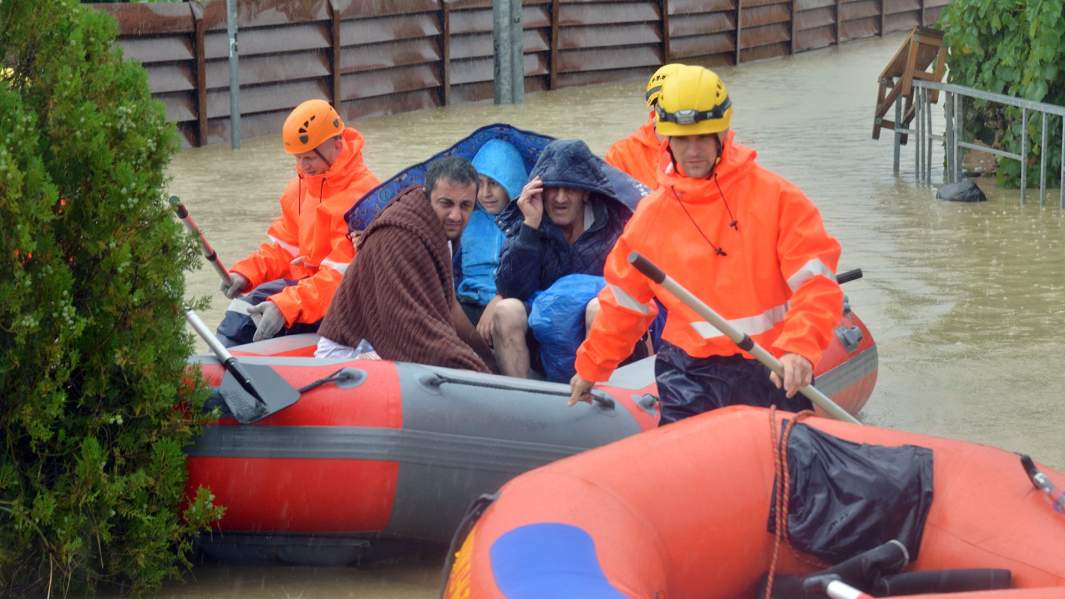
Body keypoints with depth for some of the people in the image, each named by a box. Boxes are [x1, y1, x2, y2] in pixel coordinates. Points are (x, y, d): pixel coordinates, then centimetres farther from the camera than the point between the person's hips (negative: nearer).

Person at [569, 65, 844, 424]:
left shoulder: (775, 196, -5)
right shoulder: (652, 214, 5)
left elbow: (815, 282, -12)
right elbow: (623, 302, 18)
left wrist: (799, 350, -26)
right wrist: (590, 367, 23)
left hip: (773, 371, -1)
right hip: (689, 376, 2)